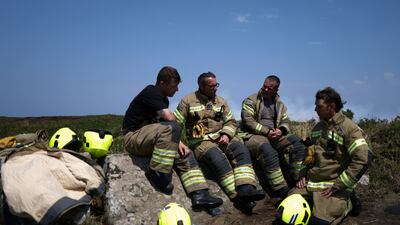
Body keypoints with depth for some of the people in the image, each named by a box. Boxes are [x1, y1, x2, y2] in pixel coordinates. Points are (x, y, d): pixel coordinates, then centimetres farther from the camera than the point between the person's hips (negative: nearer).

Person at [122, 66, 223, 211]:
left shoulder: (163, 99, 15)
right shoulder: (150, 93, -14)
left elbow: (168, 122, 13)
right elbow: (170, 118, -25)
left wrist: (177, 142, -2)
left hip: (151, 138, 9)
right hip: (133, 138, -9)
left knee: (185, 154, -3)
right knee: (170, 128, -32)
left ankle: (199, 195, -11)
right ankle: (156, 172, -23)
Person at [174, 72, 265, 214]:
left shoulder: (221, 102, 18)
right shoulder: (188, 101, 5)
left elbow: (231, 122, 15)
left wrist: (226, 134, -6)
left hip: (220, 137, 5)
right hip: (199, 141, -4)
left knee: (241, 149, -24)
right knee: (219, 158, -32)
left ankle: (246, 190, -36)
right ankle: (238, 198, -33)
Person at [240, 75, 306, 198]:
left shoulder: (279, 104, 20)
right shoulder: (250, 101, 3)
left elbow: (285, 121, 16)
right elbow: (248, 121, -8)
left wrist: (281, 130, -8)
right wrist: (266, 131, -15)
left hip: (274, 136, 6)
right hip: (253, 136, -5)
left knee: (298, 143, -18)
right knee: (268, 150, -38)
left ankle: (294, 182, -14)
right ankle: (282, 191, -34)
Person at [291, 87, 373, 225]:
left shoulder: (348, 128, -10)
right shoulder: (317, 127, 15)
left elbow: (363, 159, -20)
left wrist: (338, 186, -18)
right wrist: (303, 175, 10)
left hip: (332, 187, -6)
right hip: (309, 183, 6)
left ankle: (345, 203, 3)